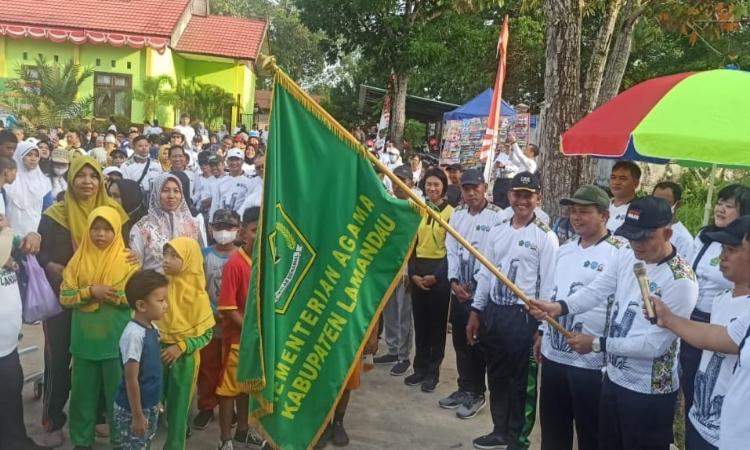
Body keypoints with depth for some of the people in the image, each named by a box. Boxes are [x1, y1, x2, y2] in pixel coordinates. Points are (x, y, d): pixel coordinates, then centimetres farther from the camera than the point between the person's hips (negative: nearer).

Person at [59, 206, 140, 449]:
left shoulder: (127, 259, -4)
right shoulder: (78, 259, 3)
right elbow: (64, 296, -2)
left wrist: (105, 292, -17)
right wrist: (91, 291, -17)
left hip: (115, 339, -2)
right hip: (85, 338, 2)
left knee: (117, 391, 7)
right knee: (83, 391, 12)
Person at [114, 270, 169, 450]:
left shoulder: (153, 329, 0)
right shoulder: (133, 334, -25)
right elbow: (131, 379, -22)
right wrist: (137, 415, -18)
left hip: (150, 405, 8)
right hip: (131, 409, -8)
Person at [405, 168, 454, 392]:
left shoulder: (451, 213, -5)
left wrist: (436, 275, -12)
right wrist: (413, 273, -2)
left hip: (440, 273, -4)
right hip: (418, 272, 4)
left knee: (437, 323, 3)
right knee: (420, 322, 9)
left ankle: (433, 371, 13)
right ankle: (420, 368, 20)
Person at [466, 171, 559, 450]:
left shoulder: (545, 236, -8)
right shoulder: (498, 231, 8)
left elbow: (548, 284, -10)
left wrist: (542, 327, -12)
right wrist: (475, 312, 10)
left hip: (523, 315, -5)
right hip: (493, 312, 6)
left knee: (522, 382, 8)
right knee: (496, 376, 17)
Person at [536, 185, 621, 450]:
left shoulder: (618, 253, -13)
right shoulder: (565, 250, 10)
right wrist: (543, 334, 20)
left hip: (591, 362, -7)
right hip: (553, 354, 7)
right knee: (552, 429, 20)